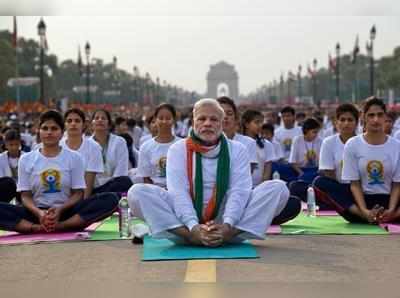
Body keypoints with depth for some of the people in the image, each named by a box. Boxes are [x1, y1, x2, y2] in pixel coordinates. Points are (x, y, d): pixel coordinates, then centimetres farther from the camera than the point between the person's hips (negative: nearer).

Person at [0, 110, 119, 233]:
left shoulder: (74, 157, 6)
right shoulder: (26, 159, 7)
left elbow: (78, 194, 3)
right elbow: (26, 196, 4)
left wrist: (60, 209, -18)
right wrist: (38, 212, -19)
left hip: (66, 212, 0)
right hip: (37, 213, 0)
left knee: (110, 199, -28)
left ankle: (60, 226, -35)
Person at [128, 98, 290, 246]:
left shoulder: (237, 150, 7)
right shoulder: (178, 149, 5)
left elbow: (239, 191, -6)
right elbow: (178, 192, -9)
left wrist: (227, 226, -26)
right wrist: (193, 227, -28)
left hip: (229, 225, 1)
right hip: (186, 225, 0)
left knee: (278, 188, -18)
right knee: (138, 192, -21)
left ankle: (229, 233, -31)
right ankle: (191, 235, -34)